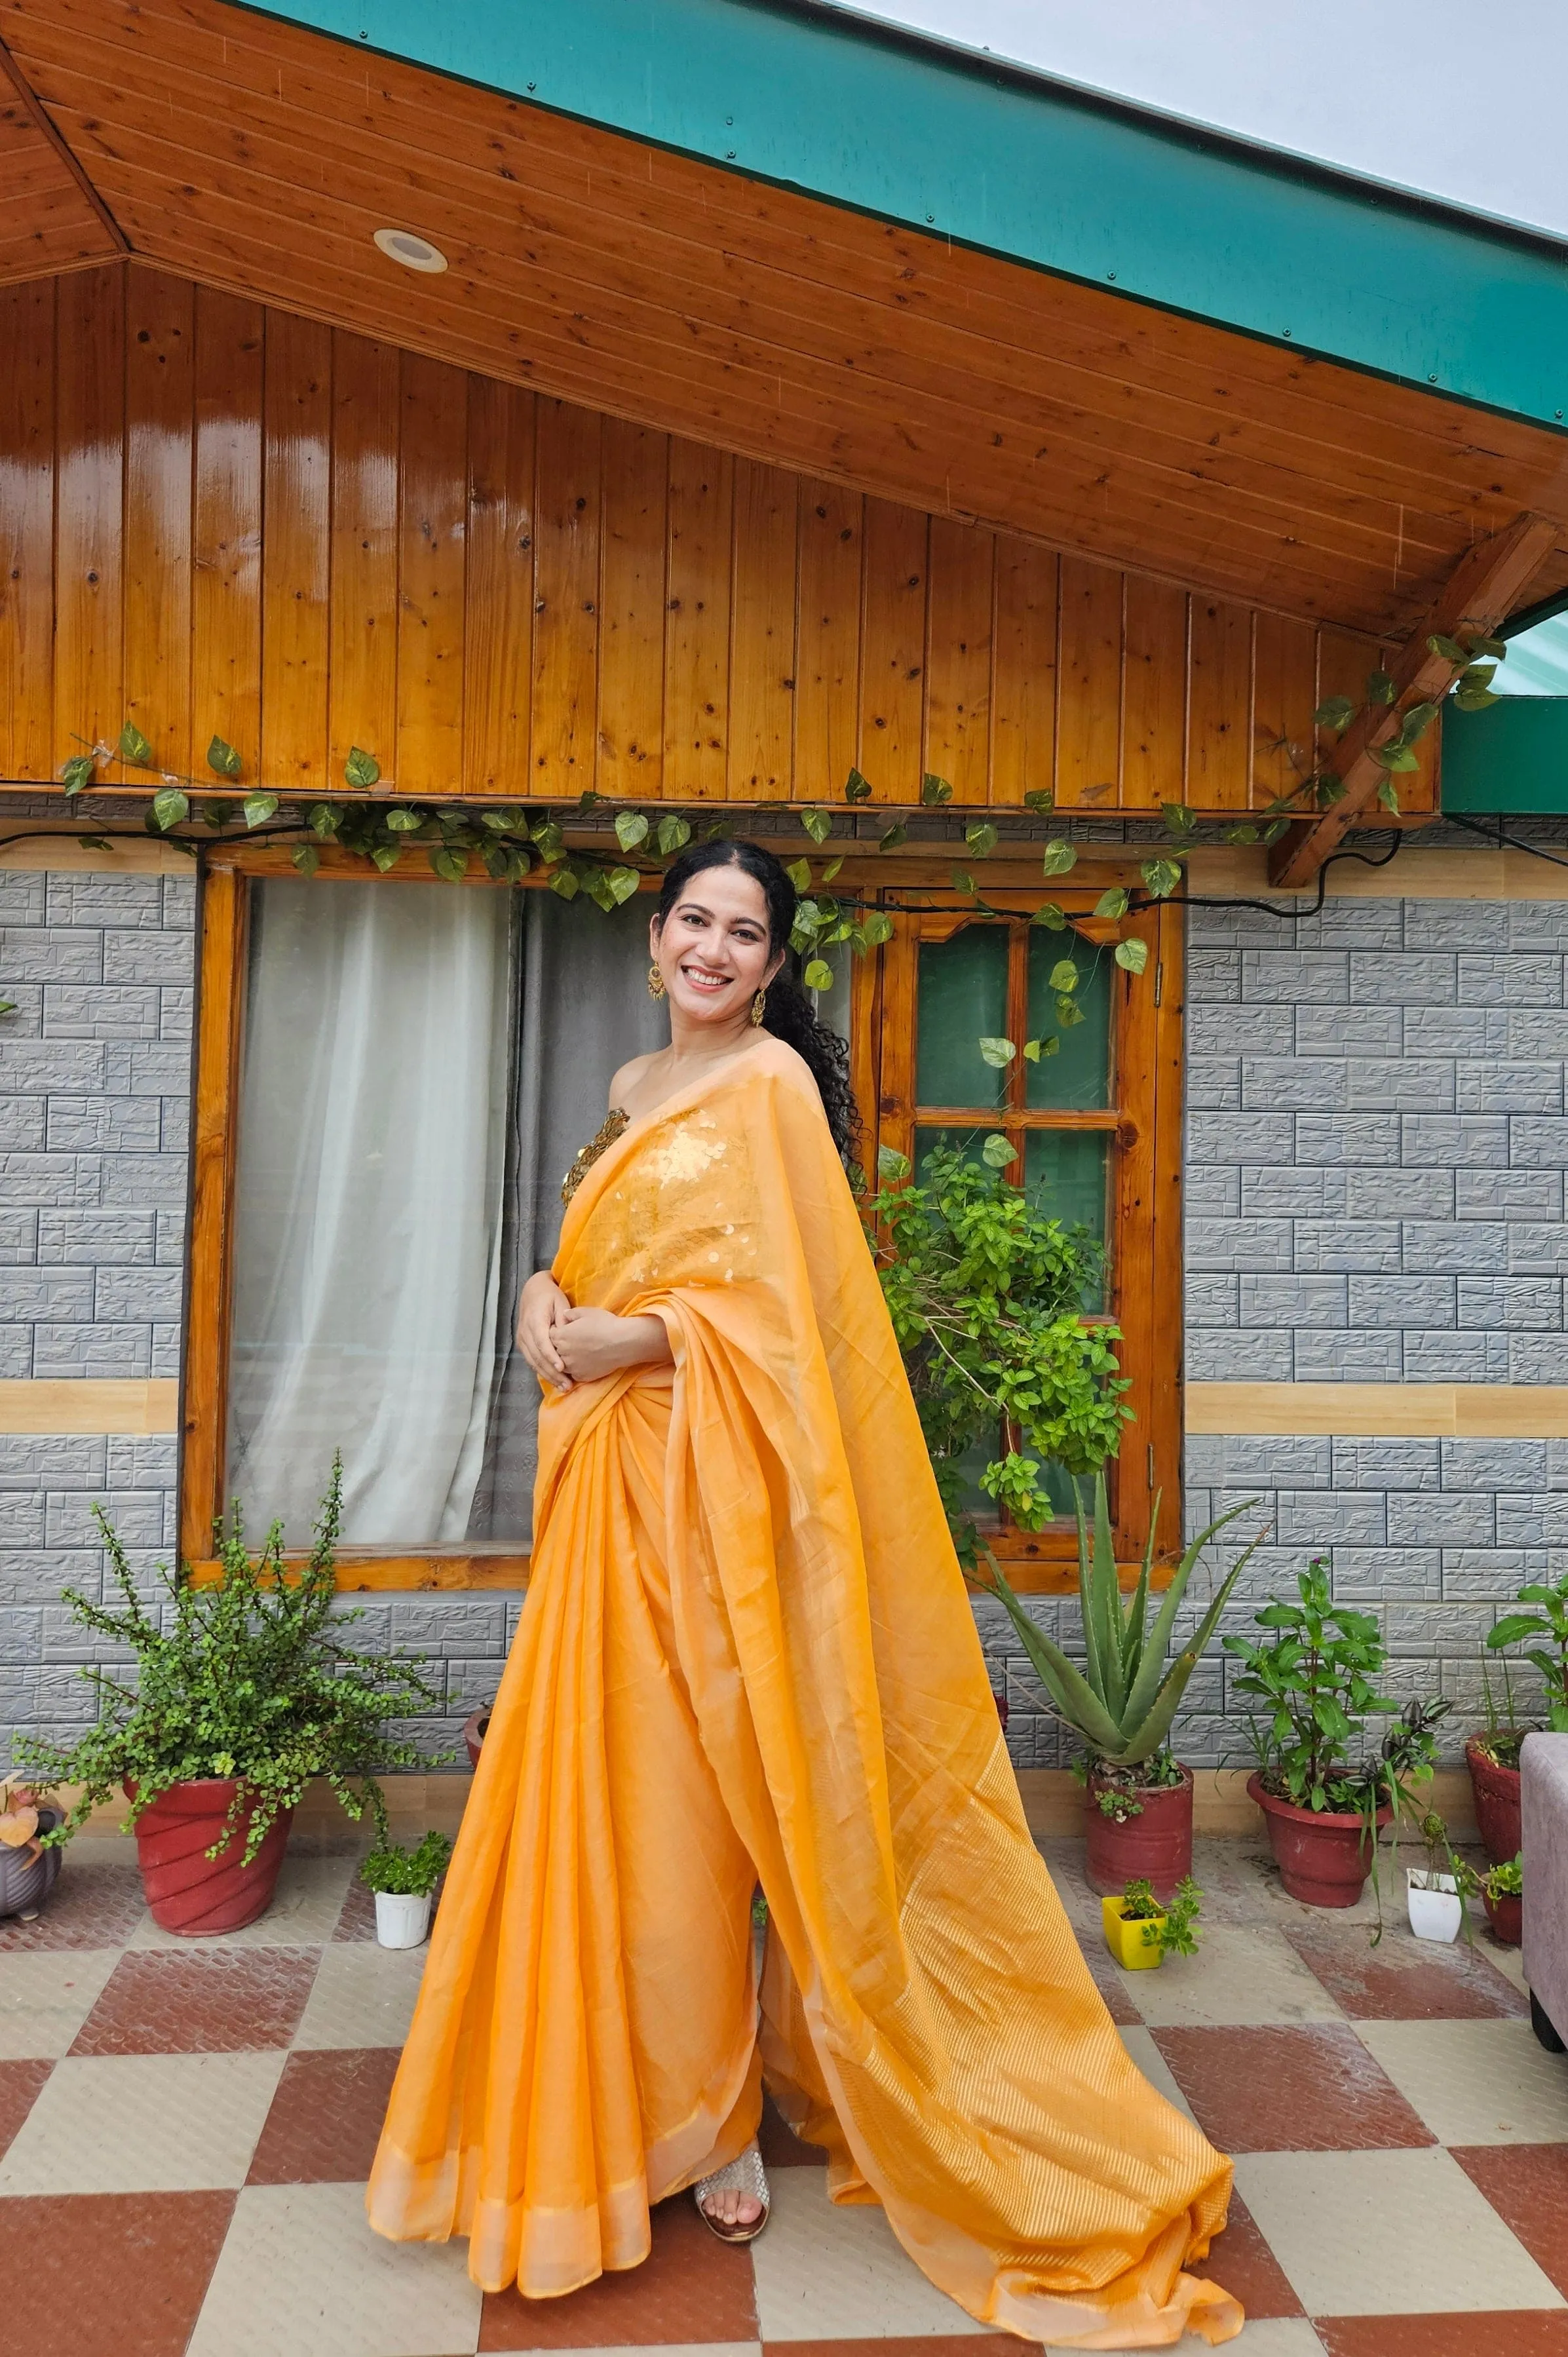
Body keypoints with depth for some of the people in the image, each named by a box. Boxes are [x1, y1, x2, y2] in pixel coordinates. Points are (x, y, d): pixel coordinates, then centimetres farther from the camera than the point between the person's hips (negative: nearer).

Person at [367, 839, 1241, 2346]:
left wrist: (637, 1339, -16)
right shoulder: (632, 1090, 17)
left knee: (693, 1790, 1)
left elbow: (786, 1303, -12)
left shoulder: (771, 1082, -7)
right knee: (608, 1781, 12)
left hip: (709, 1474, -7)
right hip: (612, 1475, 7)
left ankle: (711, 2119, 21)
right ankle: (641, 2104, 31)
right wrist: (548, 1301, 1)